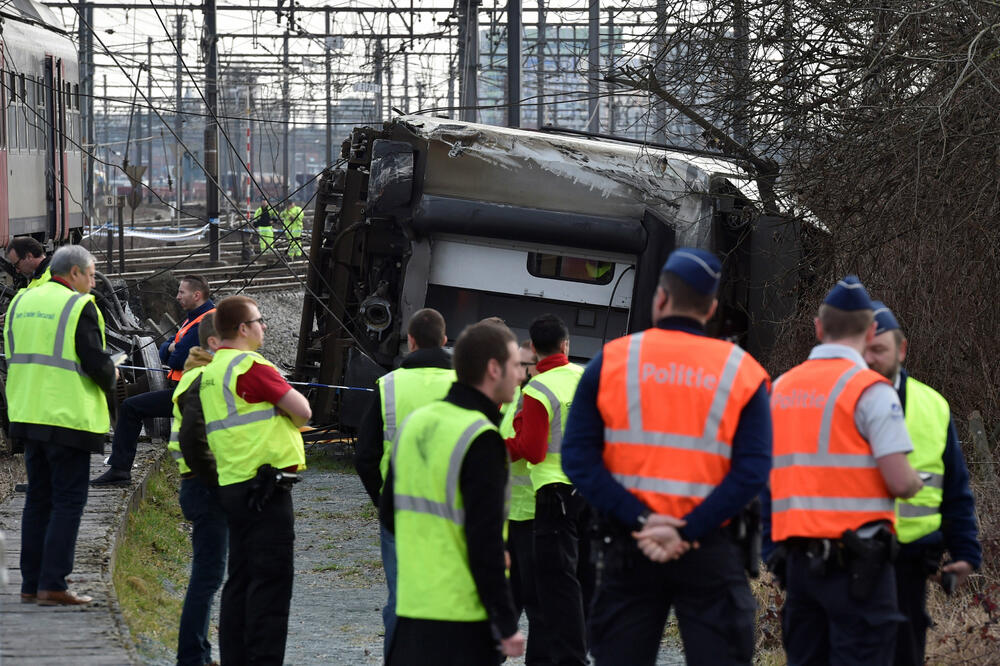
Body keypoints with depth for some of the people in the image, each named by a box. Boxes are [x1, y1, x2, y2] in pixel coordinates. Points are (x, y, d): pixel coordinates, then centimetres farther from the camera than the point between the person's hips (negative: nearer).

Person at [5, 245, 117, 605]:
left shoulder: (21, 302, 10)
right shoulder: (80, 307, -12)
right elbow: (96, 363, -14)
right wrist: (110, 378, 6)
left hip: (27, 414, 7)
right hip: (69, 418, -7)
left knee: (38, 498, 14)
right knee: (68, 501, -1)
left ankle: (31, 583, 15)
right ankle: (52, 585, -6)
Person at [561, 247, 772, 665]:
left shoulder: (612, 360, 2)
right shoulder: (743, 372, 1)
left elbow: (578, 457, -7)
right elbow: (752, 471, -10)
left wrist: (639, 520, -12)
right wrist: (688, 532, -14)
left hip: (628, 549, 1)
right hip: (711, 551, -1)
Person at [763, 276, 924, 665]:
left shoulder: (780, 388, 10)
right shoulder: (870, 390, -9)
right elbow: (900, 481, -14)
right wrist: (915, 484, 7)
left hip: (797, 556, 6)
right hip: (857, 559, -6)